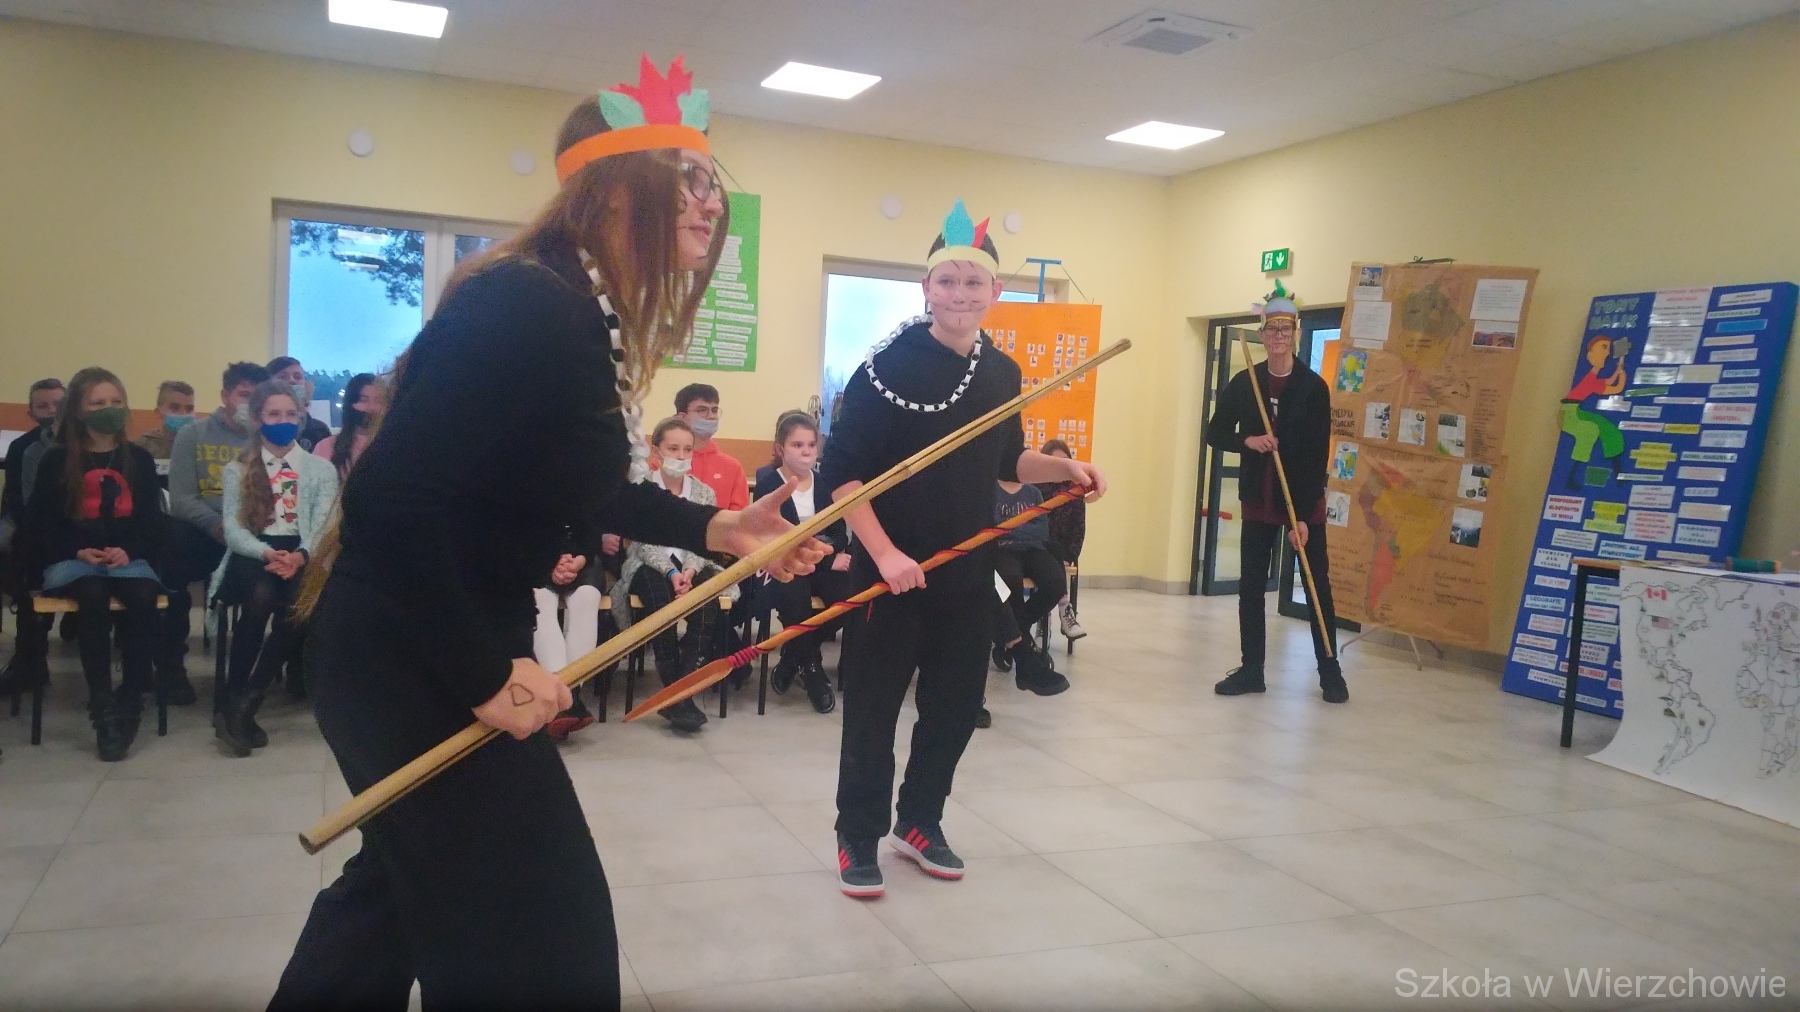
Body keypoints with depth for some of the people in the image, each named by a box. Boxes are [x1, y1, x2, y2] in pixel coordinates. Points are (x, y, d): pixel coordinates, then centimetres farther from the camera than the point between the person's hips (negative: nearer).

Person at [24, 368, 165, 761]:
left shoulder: (139, 459, 11)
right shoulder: (56, 459, 6)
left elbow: (152, 518, 6)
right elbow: (40, 520, 2)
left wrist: (128, 550, -13)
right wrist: (78, 551, -13)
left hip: (127, 557, 1)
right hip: (70, 558, -1)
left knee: (144, 598, -32)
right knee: (93, 597, -35)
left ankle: (130, 702, -24)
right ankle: (102, 707, -31)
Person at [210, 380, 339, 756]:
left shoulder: (321, 469, 12)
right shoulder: (237, 470, 13)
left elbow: (324, 527, 0)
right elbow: (233, 529, 1)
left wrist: (300, 556, -22)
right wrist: (268, 554, -20)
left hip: (300, 555, 0)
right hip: (252, 555, 0)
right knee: (260, 596, -36)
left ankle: (244, 707, -23)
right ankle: (234, 704, -22)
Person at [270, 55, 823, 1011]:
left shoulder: (585, 313, 5)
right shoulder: (528, 306, -26)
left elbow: (590, 489, 15)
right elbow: (392, 501, -30)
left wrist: (714, 529, 5)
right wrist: (486, 676, -23)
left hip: (448, 636, 10)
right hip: (407, 649, -10)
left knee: (414, 875, 28)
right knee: (535, 922, 1)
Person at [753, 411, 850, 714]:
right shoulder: (768, 486, -6)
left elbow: (839, 531, 6)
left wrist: (835, 552, -19)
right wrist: (827, 559, -21)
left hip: (825, 562, 4)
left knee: (849, 595, -25)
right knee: (795, 598, -36)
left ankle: (794, 656, -4)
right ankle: (811, 668, -12)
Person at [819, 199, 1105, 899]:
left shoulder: (1002, 373, 6)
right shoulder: (889, 367, -12)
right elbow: (841, 472, -15)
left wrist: (1065, 468, 4)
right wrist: (884, 552, -23)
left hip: (969, 572, 6)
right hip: (894, 570, -6)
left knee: (956, 704, 14)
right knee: (874, 706, 4)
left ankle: (919, 823, 33)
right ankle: (858, 839, 21)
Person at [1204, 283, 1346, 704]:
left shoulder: (1314, 387, -8)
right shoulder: (1243, 383, -1)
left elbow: (1319, 454, -12)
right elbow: (1215, 433, 6)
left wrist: (1303, 516, -18)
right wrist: (1247, 440, -17)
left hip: (1305, 502, -2)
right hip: (1258, 500, 2)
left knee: (1318, 585, 3)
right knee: (1250, 586, 4)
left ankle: (1330, 672, 14)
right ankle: (1251, 669, 15)